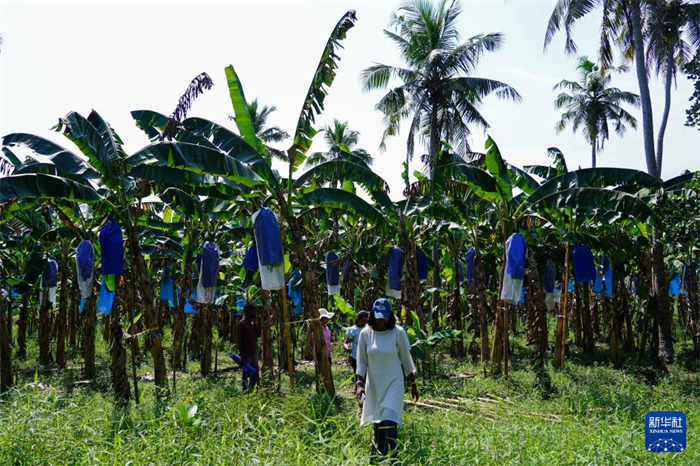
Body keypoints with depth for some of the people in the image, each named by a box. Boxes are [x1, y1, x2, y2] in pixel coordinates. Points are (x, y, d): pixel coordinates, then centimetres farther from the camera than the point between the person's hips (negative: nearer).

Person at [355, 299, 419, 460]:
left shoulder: (398, 332, -8)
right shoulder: (365, 333, -3)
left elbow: (406, 359, 1)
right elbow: (361, 362, 3)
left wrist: (413, 384, 5)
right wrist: (359, 383, -6)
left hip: (393, 383, -2)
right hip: (373, 384, 2)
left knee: (389, 421, -14)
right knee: (377, 422, 9)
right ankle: (376, 455, 24)